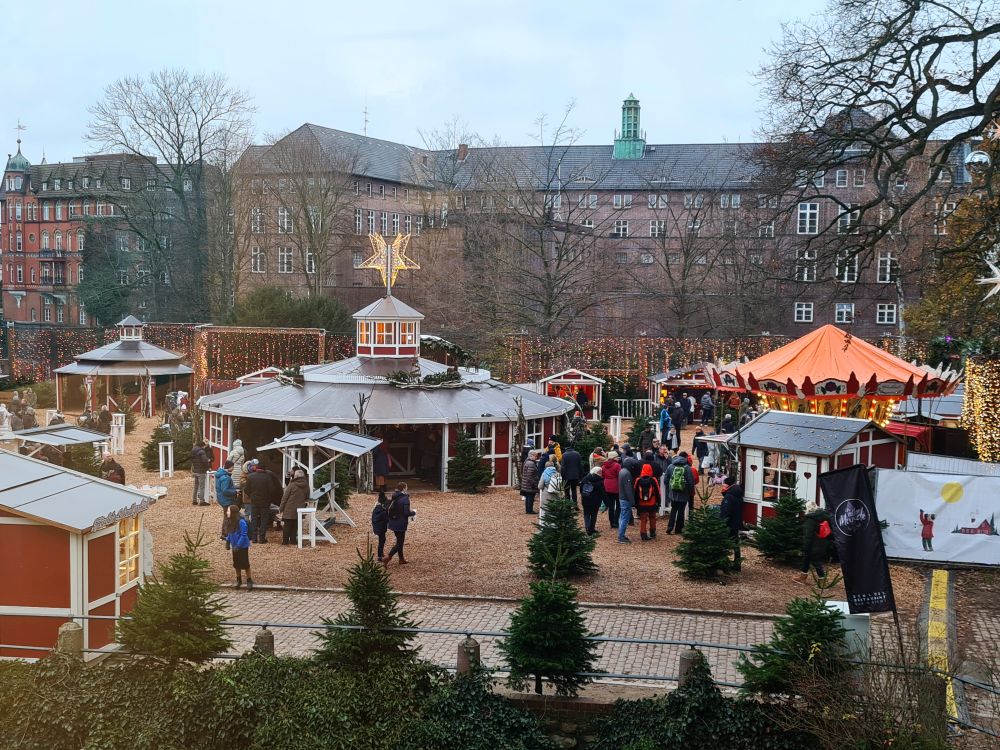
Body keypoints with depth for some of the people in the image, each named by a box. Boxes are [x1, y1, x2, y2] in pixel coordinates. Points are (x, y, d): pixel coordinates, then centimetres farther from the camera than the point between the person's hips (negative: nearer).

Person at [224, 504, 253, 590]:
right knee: (236, 564, 15)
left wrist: (238, 546, -22)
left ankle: (249, 581, 11)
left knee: (245, 564, 0)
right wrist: (227, 542, 3)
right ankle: (239, 580, 28)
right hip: (235, 547, 7)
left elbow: (243, 535, -21)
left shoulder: (241, 522, -23)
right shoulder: (230, 521, 0)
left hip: (242, 547, -7)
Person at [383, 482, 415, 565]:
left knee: (399, 541, 21)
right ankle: (387, 557, -11)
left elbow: (389, 509, 11)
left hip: (393, 523, 8)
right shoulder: (405, 498, -18)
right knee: (400, 542, 1)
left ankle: (401, 559, 30)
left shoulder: (393, 497, 5)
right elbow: (406, 512, -21)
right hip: (401, 524, -8)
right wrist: (413, 513, -2)